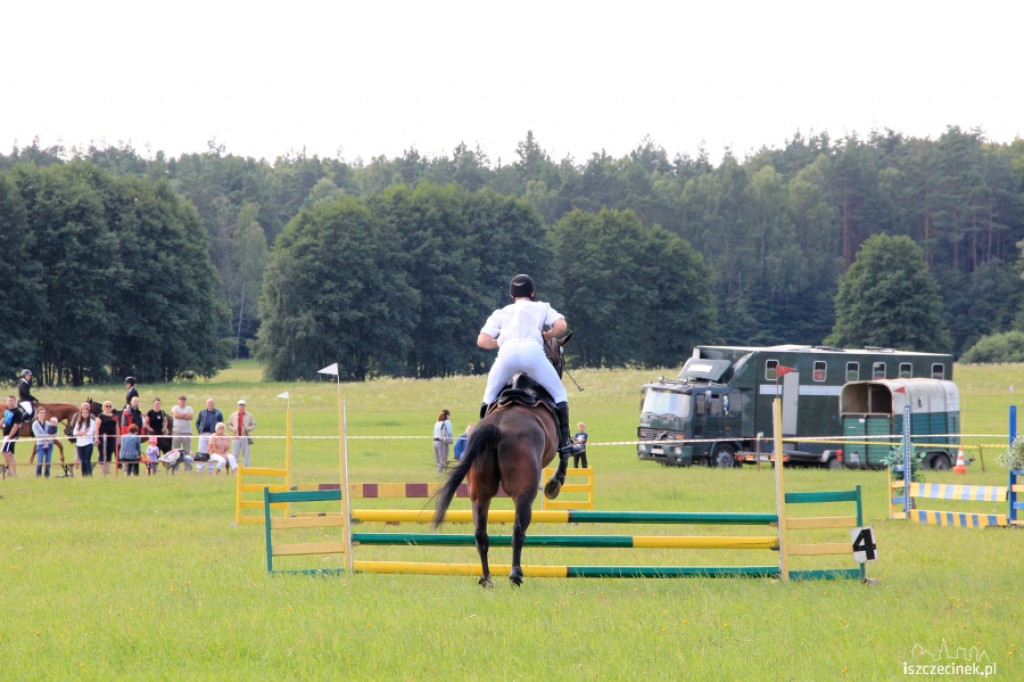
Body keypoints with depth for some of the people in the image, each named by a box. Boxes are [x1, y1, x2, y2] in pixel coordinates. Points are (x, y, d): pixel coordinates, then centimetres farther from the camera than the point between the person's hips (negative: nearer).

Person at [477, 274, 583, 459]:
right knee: (559, 394, 12)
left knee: (490, 396, 21)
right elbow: (560, 326, 10)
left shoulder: (501, 313, 30)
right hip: (533, 350, -1)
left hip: (507, 352, 1)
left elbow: (482, 341, 19)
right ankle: (564, 442, 5)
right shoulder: (541, 307, 28)